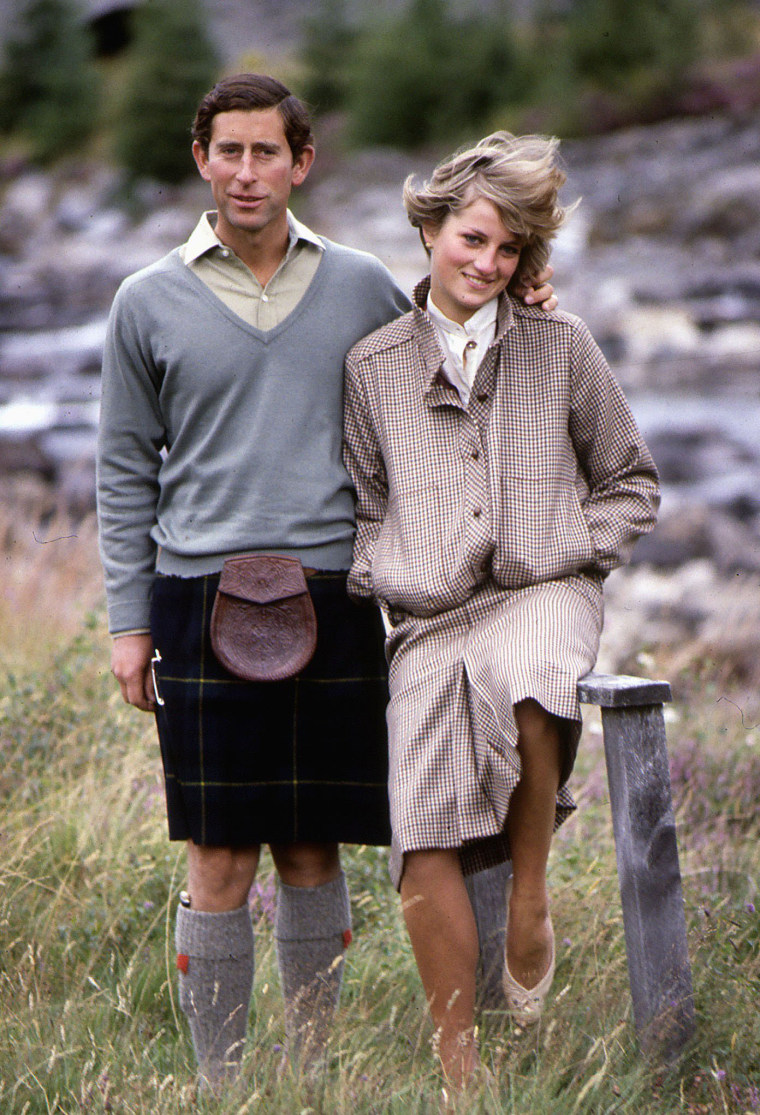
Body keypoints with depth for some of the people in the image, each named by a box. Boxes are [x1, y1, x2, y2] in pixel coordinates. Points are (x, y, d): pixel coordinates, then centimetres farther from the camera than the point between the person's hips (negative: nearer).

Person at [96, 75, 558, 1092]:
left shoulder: (362, 287, 9)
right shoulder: (150, 303, 6)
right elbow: (126, 473, 9)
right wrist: (130, 620, 3)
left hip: (334, 597, 2)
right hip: (205, 597, -1)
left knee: (313, 852, 7)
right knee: (220, 859, -2)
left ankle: (311, 1072, 18)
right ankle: (217, 1082, 8)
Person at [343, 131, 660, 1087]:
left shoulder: (561, 347, 9)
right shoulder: (372, 365, 11)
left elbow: (630, 483, 17)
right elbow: (361, 504, 21)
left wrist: (575, 555, 2)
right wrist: (381, 578, 4)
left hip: (542, 594, -1)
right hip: (429, 618, 2)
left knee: (522, 684, -39)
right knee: (423, 836, -14)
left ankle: (531, 893, -13)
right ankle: (457, 1070, -5)